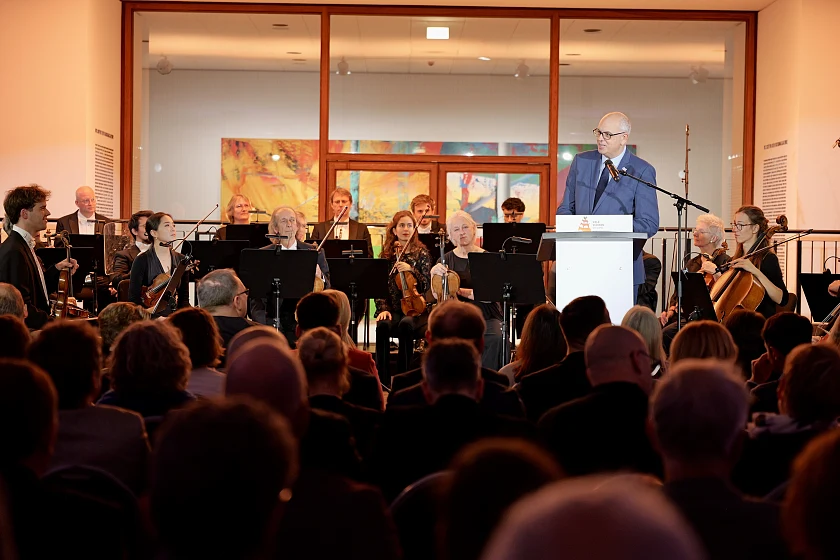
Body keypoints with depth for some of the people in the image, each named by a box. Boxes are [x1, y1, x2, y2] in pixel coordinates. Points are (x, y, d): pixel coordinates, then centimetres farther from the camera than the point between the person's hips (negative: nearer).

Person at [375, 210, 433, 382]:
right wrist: (383, 308, -8)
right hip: (393, 309, 2)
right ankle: (383, 380, -28)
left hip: (415, 308, -1)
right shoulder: (387, 254, 11)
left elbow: (427, 285, -2)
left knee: (405, 324, -36)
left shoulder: (421, 253, 5)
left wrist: (411, 270, -17)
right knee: (383, 325, -32)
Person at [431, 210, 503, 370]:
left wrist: (461, 290, -19)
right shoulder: (447, 259, 9)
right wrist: (434, 273, -18)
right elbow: (437, 295, -1)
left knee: (496, 337, -31)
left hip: (486, 316, -1)